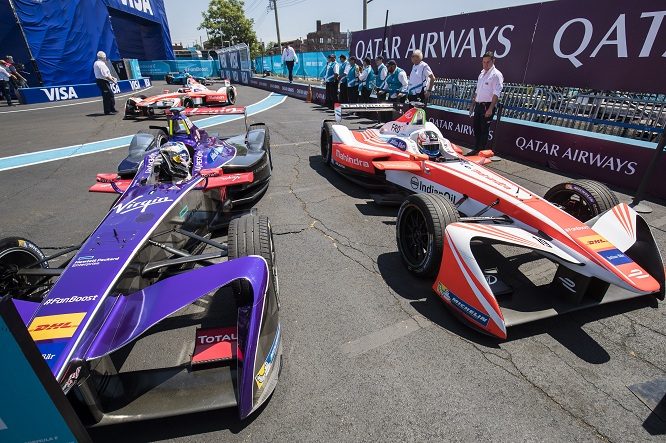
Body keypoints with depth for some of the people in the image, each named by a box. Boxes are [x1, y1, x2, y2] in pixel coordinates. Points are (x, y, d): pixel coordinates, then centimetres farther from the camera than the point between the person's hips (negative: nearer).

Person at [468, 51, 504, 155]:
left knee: (484, 130, -3)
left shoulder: (496, 75, -10)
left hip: (487, 106, -8)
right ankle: (476, 149, 23)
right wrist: (473, 103, 19)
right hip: (478, 105, 8)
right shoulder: (482, 73, 15)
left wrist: (490, 109, -24)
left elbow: (496, 94, -17)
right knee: (476, 128, 13)